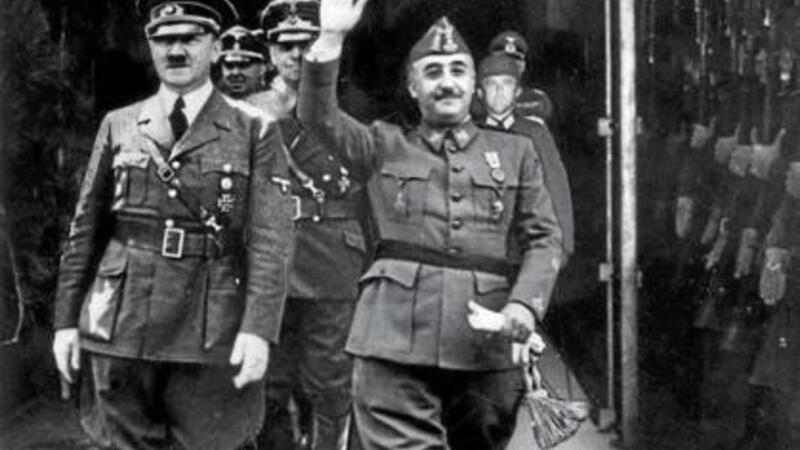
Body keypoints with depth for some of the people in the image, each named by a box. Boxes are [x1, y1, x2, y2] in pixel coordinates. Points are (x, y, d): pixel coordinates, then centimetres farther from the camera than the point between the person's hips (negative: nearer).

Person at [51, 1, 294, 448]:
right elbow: (86, 230, 11)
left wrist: (258, 328, -17)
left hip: (211, 332, -2)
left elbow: (270, 240, -6)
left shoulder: (255, 131, 2)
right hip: (121, 327, 2)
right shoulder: (118, 126, 10)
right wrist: (68, 319, 6)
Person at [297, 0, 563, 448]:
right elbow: (319, 115, 0)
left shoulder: (516, 152, 16)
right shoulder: (385, 146, 15)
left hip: (486, 345, 2)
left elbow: (545, 238, 10)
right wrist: (331, 38, -13)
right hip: (396, 337, -2)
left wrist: (524, 305, -8)